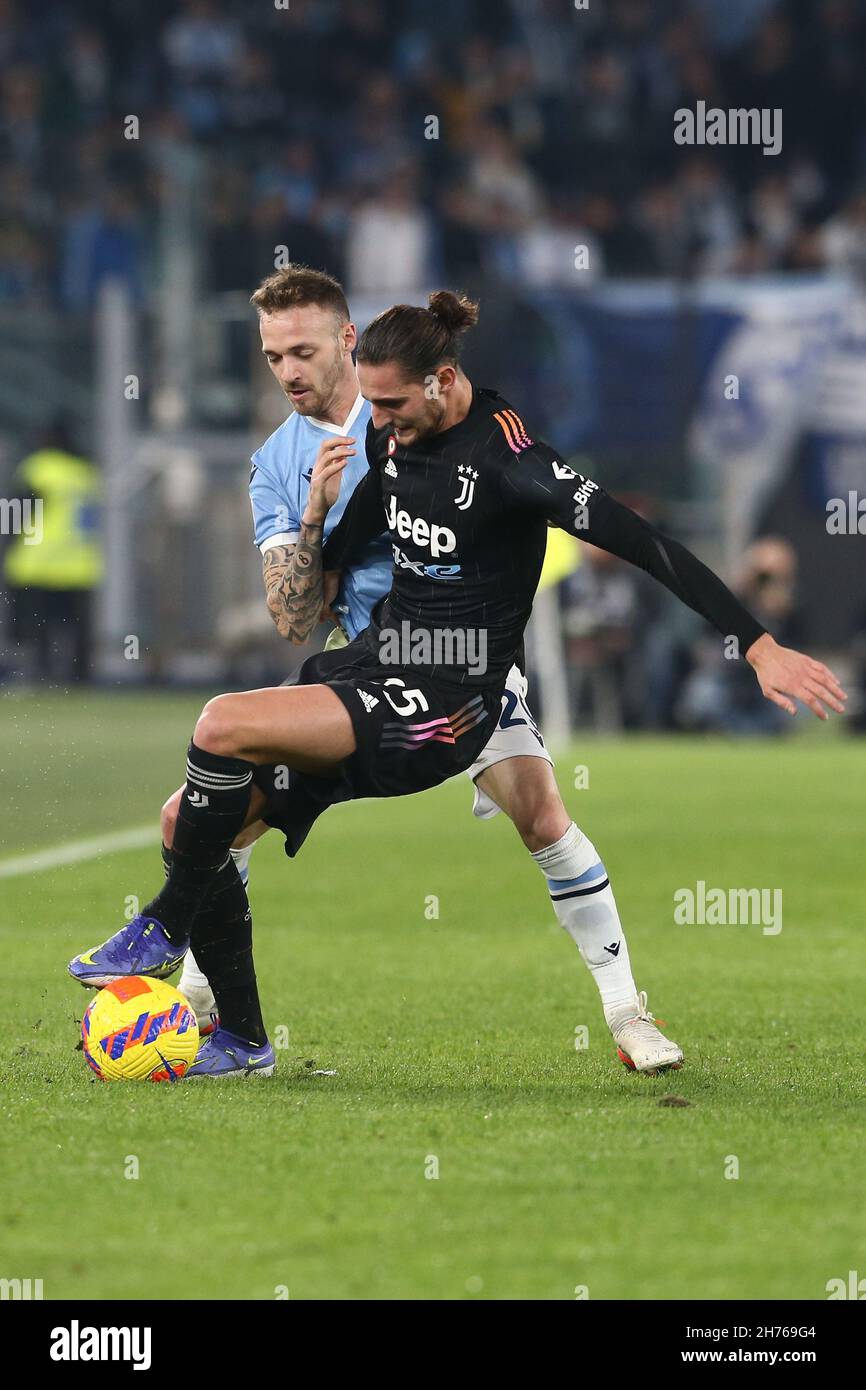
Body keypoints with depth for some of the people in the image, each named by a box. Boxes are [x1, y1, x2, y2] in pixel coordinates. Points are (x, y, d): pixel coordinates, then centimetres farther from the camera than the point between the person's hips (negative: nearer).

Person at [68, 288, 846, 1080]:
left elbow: (641, 543, -23)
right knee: (192, 823, 1)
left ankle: (165, 929, -4)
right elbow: (317, 586, 17)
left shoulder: (506, 457, -18)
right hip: (374, 661, 9)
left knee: (223, 726, -25)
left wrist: (759, 645, -29)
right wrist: (316, 513, -6)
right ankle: (241, 1042, 13)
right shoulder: (392, 441, 6)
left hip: (445, 704, -9)